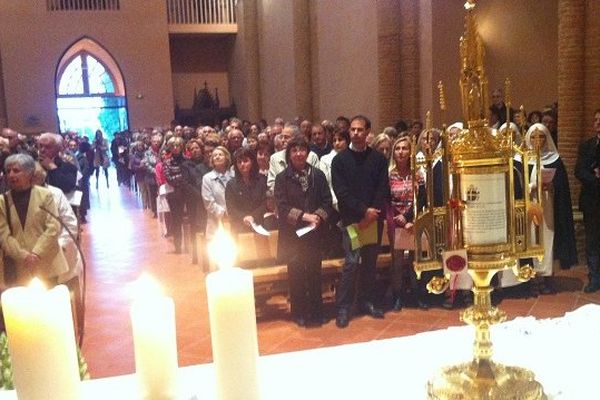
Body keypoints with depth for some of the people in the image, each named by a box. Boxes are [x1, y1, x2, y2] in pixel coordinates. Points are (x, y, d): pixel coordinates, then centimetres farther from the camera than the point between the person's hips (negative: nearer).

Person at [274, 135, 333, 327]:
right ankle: (299, 313, 18)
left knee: (314, 272, 6)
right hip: (292, 234, -1)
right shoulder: (282, 178, -1)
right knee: (296, 274, 6)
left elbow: (327, 202, 2)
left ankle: (315, 312, 19)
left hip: (314, 233, 1)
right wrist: (304, 216, -17)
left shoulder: (318, 175, 4)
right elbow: (282, 207, -8)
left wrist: (318, 217, -15)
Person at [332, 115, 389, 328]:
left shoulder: (378, 158, 8)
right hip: (352, 219, -3)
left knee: (370, 262, 9)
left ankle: (367, 301, 23)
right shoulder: (340, 160, 2)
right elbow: (341, 192, -6)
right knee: (351, 263, -8)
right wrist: (363, 210, -14)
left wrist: (372, 214, -11)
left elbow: (383, 190, 2)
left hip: (374, 220, 3)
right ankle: (343, 307, 1)